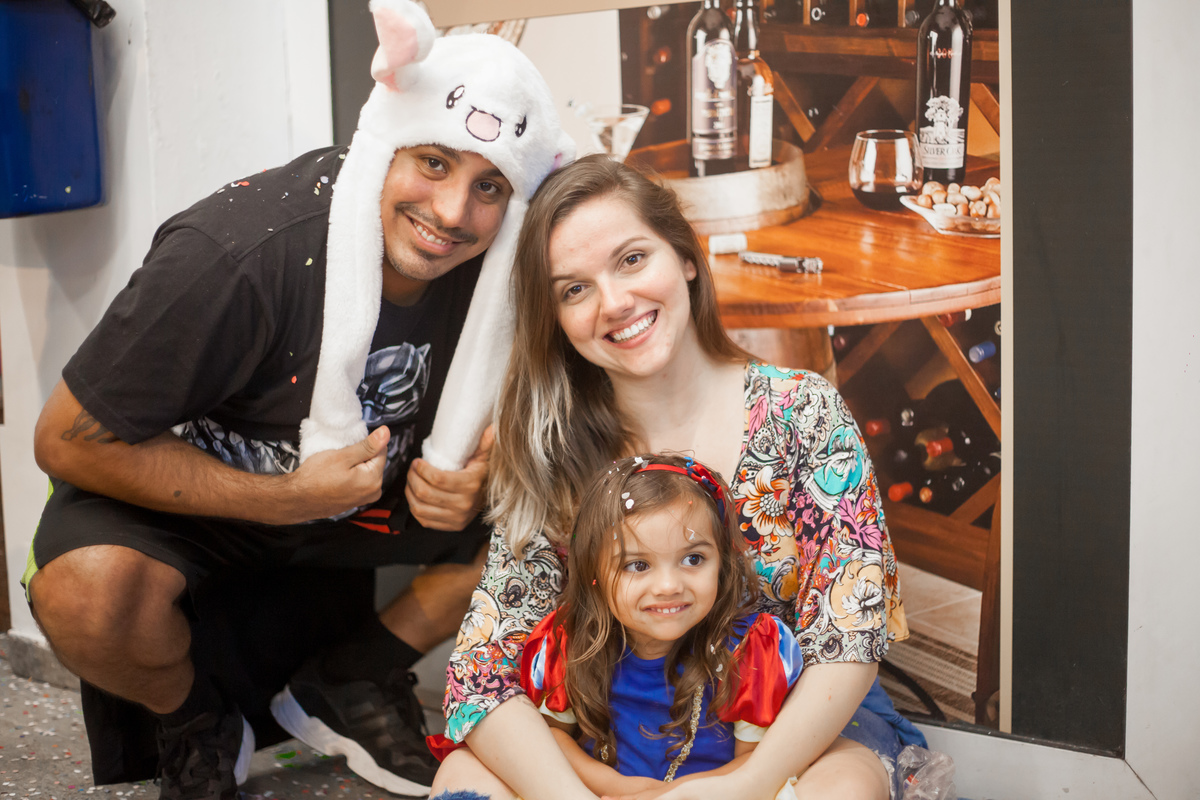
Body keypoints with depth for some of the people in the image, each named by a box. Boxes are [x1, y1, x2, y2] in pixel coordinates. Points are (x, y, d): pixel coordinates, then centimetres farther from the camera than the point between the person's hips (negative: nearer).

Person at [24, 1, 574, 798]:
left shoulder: (495, 270, -17)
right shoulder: (232, 254, -32)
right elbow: (70, 441, -24)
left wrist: (475, 477, -21)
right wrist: (284, 498, -29)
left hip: (371, 485, 5)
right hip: (187, 490, -4)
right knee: (87, 590, -35)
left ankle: (345, 682, 8)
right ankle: (195, 725, 1)